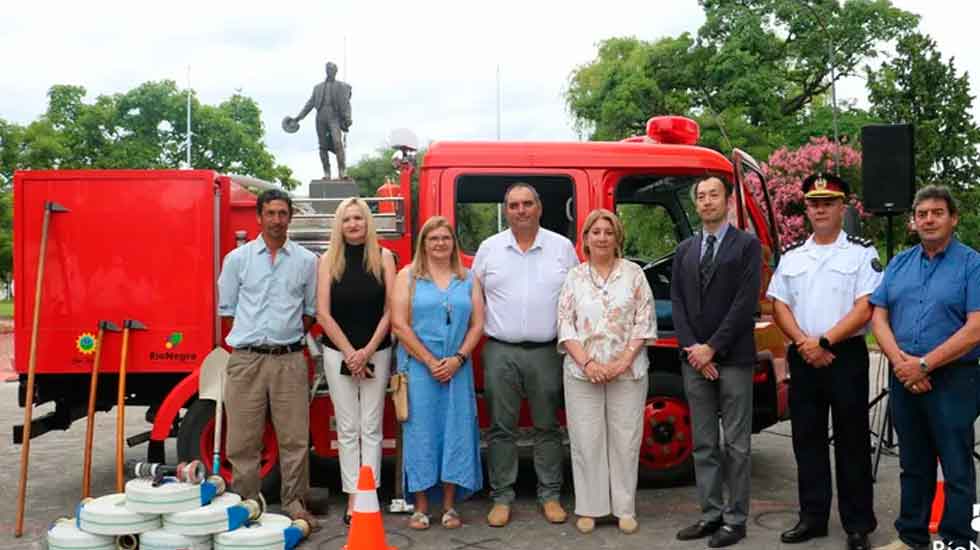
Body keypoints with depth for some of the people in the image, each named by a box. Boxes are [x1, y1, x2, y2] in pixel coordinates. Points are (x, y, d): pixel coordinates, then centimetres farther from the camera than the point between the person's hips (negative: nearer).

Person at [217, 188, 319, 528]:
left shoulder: (307, 261, 7)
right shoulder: (237, 258, 6)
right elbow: (227, 308, 10)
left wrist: (287, 335, 8)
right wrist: (254, 335, 8)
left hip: (290, 359, 0)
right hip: (246, 359, 0)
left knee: (294, 437, 2)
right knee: (244, 439, 4)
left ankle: (295, 504, 13)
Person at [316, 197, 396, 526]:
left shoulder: (383, 257, 1)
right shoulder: (329, 260, 1)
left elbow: (390, 310, -2)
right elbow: (323, 314, -2)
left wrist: (367, 351, -10)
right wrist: (349, 353, -8)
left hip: (377, 351, 0)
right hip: (337, 352, 0)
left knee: (371, 428, 3)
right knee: (347, 429, 4)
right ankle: (352, 498, 9)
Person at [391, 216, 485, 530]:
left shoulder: (468, 279, 11)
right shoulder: (408, 276, 3)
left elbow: (478, 324, 6)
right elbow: (399, 324, -5)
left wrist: (458, 358, -8)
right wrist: (430, 361, -10)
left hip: (457, 368, 2)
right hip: (418, 367, -2)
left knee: (456, 431, 3)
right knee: (421, 431, 0)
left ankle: (450, 506, 12)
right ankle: (420, 507, 8)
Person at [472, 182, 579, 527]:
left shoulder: (562, 247, 4)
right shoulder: (489, 248, 5)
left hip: (547, 352, 0)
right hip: (500, 352, 0)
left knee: (547, 427, 8)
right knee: (501, 428, 5)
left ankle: (550, 495, 19)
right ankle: (501, 497, 14)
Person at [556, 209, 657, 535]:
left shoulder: (634, 273, 4)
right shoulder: (574, 277, 6)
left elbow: (644, 322, -1)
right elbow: (565, 324, 1)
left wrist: (623, 362, -11)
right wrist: (587, 363, -11)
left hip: (628, 372, -1)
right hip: (582, 373, 1)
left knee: (625, 441, 3)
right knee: (586, 441, 3)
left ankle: (625, 509, 14)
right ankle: (589, 508, 14)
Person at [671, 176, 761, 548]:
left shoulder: (747, 245, 0)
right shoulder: (685, 250, 14)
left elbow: (746, 302, -9)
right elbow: (677, 302, 8)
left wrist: (711, 348, -12)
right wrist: (691, 348, -6)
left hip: (733, 358, -4)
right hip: (694, 359, 5)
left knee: (736, 444, 2)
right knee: (703, 444, 9)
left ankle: (735, 519, 10)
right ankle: (711, 514, 18)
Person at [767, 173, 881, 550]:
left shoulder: (861, 253, -1)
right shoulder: (791, 256, 12)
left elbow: (865, 308, -9)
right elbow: (779, 306, 7)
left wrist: (824, 342, -15)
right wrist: (803, 342, -8)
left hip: (847, 355, -4)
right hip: (802, 357, 4)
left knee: (851, 442, 2)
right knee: (807, 439, 9)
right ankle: (812, 517, 20)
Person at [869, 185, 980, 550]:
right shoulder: (898, 264, 12)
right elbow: (878, 316, 6)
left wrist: (924, 364, -16)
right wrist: (899, 361, -10)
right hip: (903, 378, 5)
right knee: (913, 465, 16)